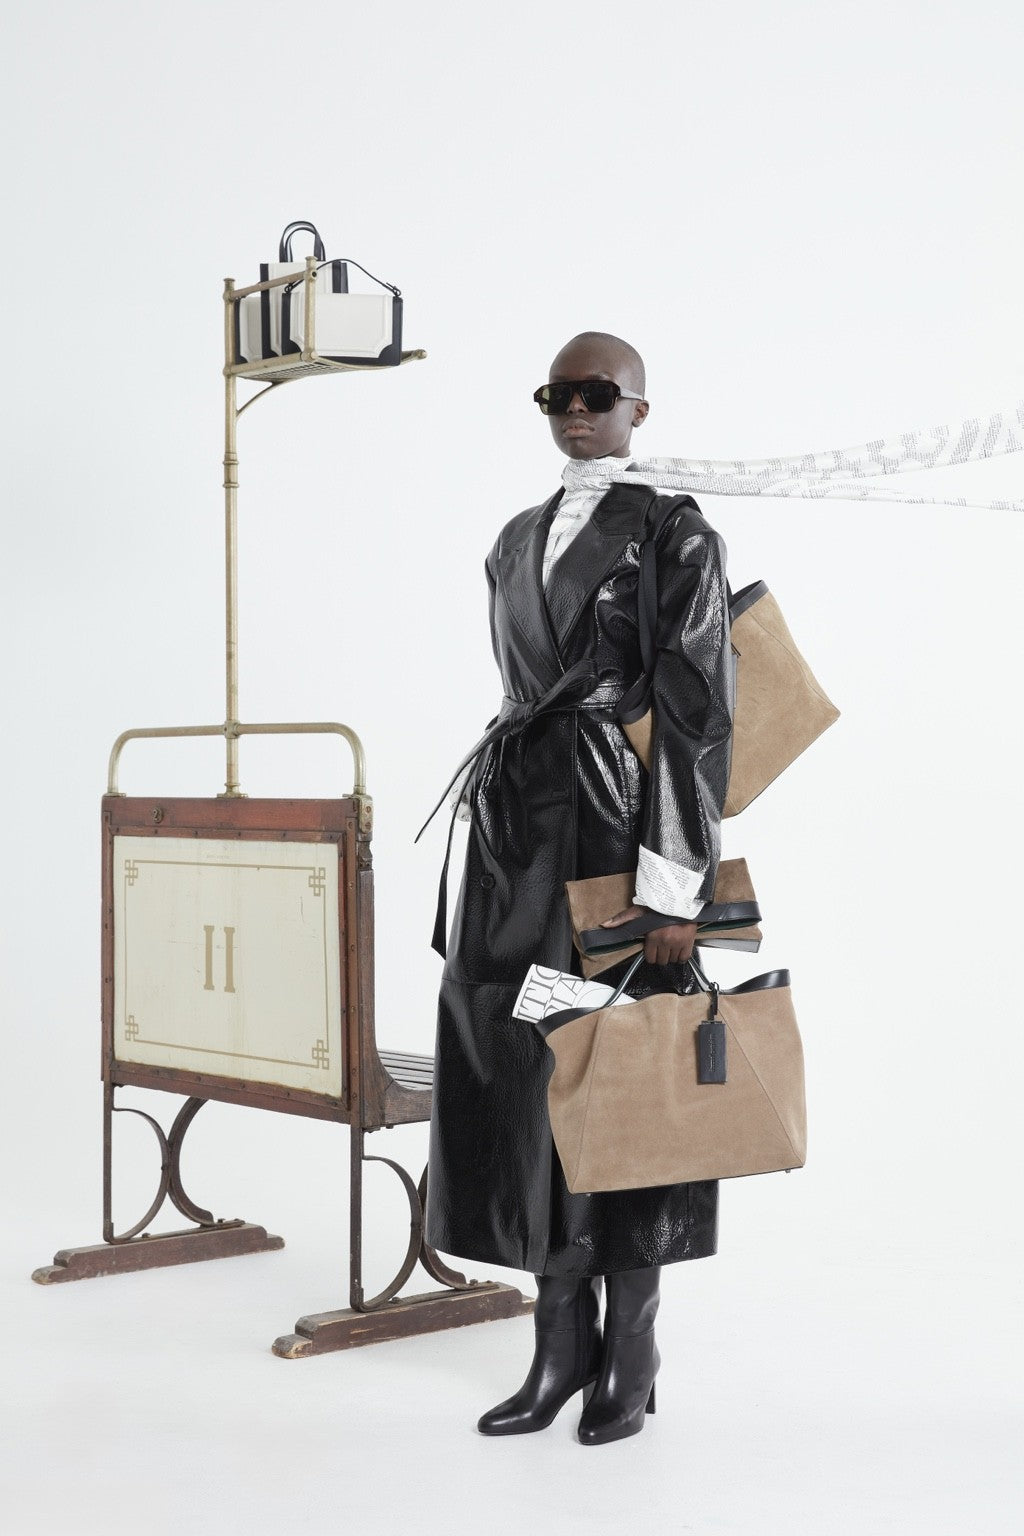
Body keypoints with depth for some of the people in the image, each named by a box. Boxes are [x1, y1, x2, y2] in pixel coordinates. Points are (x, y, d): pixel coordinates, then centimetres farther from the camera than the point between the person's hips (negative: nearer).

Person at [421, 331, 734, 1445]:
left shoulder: (676, 535, -4)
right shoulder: (517, 541, 17)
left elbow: (698, 718, -10)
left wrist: (677, 891, -16)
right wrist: (496, 840, 17)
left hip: (618, 833, -6)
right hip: (516, 829, 6)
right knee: (525, 1072, 5)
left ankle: (631, 1351, 13)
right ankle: (561, 1342, 16)